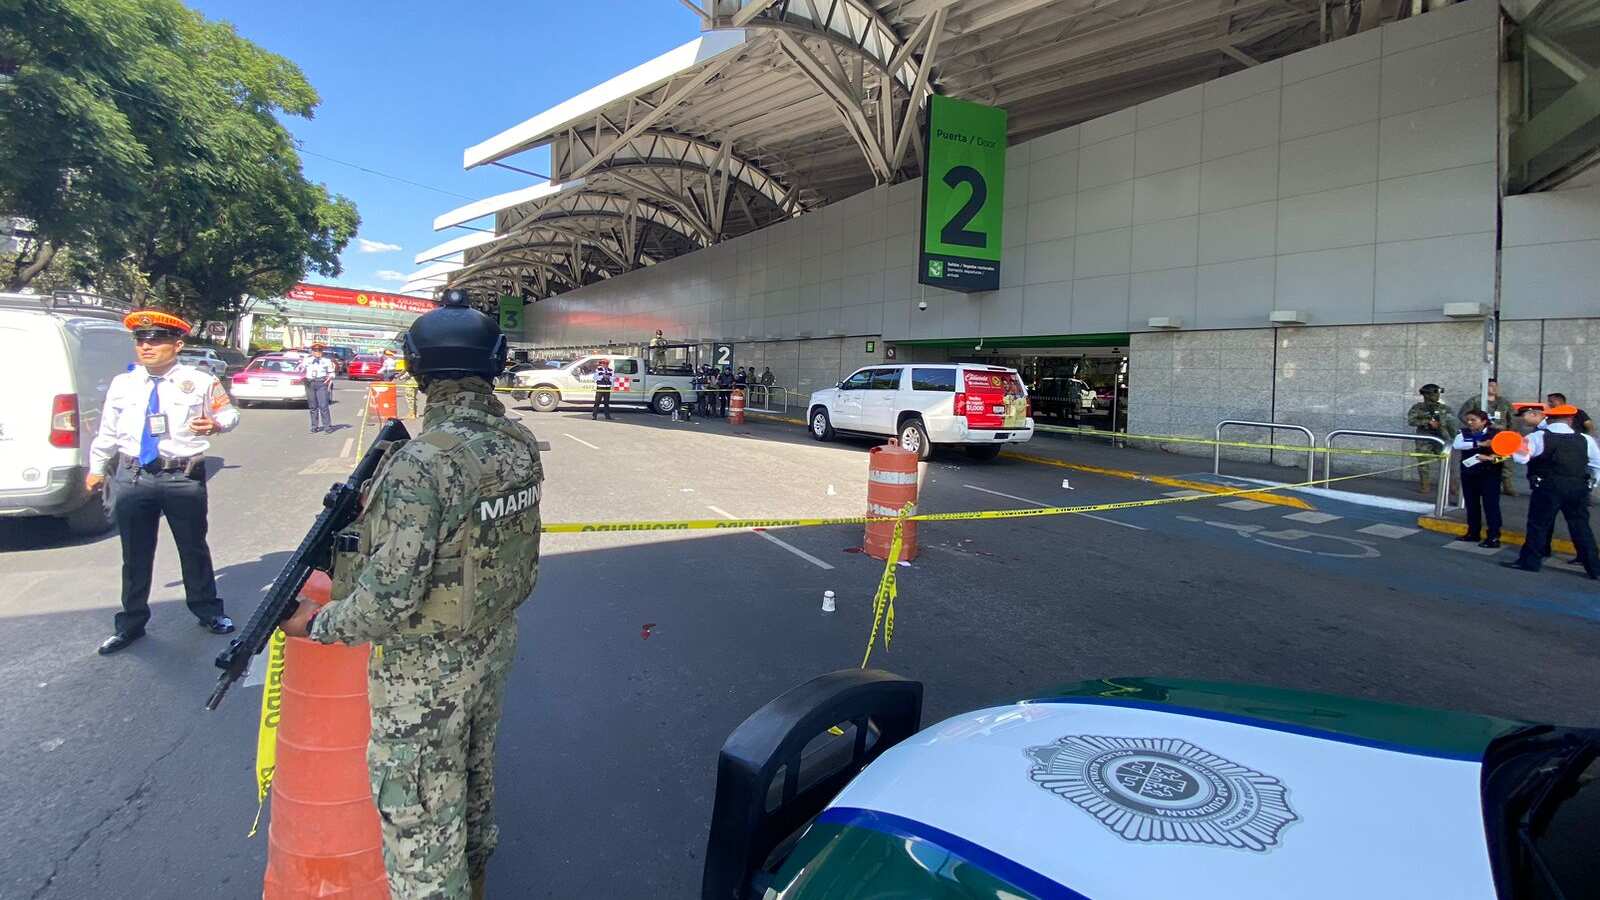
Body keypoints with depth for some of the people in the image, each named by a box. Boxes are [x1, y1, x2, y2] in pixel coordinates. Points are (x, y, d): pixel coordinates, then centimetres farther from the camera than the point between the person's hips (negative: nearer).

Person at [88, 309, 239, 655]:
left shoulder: (200, 381, -2)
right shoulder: (122, 384, 8)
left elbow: (229, 413, 6)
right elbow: (107, 431, 16)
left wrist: (216, 423, -16)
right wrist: (97, 468, 21)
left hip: (184, 478, -3)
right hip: (131, 477, 3)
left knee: (194, 547, 10)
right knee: (135, 554, 12)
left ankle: (208, 611, 28)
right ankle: (131, 623, 26)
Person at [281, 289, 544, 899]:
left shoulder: (420, 464, -28)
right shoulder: (521, 444, -5)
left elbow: (390, 597, -27)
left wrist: (317, 623, -10)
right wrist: (374, 516, 9)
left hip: (425, 671, -8)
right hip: (495, 644, 8)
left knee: (418, 816, 11)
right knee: (475, 773, 29)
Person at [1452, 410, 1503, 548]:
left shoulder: (1496, 433, -6)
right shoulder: (1464, 433, 3)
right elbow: (1457, 444, -17)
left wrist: (1493, 458, -30)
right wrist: (1480, 444, -26)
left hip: (1490, 473, -4)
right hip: (1468, 473, 4)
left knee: (1491, 504, -4)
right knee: (1471, 504, 13)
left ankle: (1493, 537, 0)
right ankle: (1473, 533, 25)